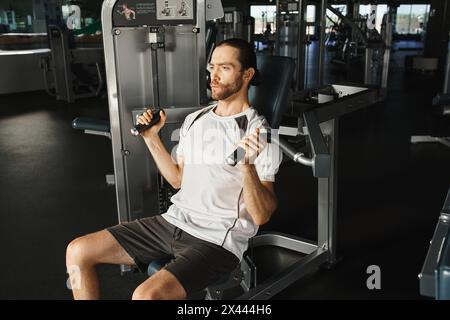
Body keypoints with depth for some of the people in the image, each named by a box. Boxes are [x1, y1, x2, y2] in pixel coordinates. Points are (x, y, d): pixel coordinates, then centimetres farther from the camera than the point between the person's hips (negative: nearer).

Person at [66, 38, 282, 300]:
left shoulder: (258, 134, -12)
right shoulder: (195, 119, 11)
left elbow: (261, 216, -16)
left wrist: (248, 165, -33)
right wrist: (152, 137, 12)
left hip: (217, 240, -7)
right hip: (173, 222, 8)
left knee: (146, 296, -31)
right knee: (78, 251, 2)